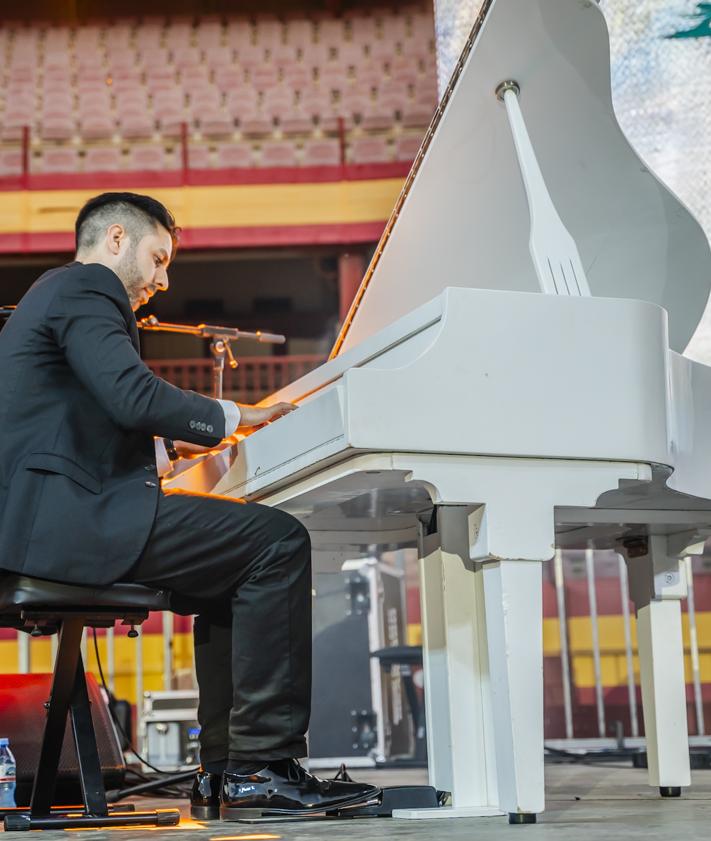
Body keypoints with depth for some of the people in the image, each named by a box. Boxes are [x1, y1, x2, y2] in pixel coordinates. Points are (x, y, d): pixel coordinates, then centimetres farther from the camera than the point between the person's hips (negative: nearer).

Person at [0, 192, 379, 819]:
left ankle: (225, 775, 8)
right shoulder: (84, 287, -3)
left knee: (235, 572, 16)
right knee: (278, 541, -15)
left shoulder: (60, 293, 30)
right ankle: (262, 767, -15)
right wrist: (236, 417, -6)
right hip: (67, 514, -11)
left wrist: (171, 444, 18)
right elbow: (135, 397, -18)